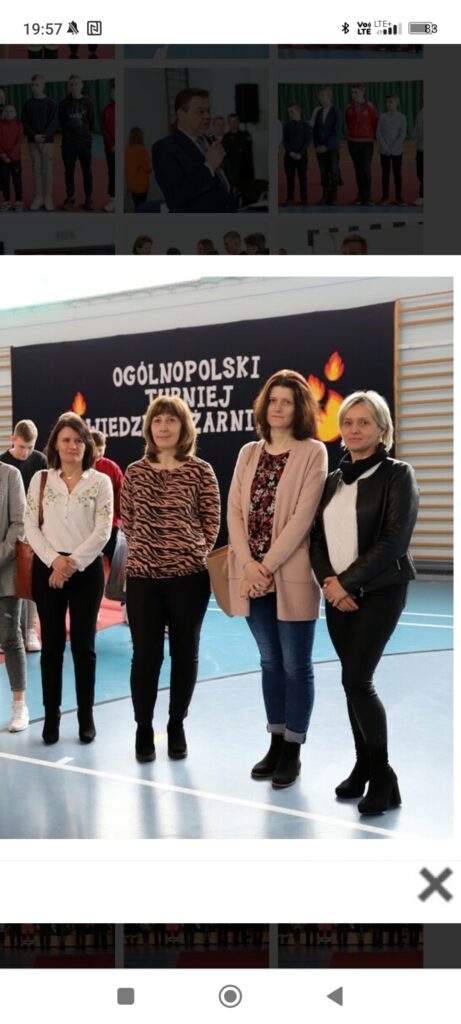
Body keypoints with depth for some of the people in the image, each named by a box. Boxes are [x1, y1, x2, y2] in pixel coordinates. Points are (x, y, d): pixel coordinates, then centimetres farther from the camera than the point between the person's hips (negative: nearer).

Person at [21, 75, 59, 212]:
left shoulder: (51, 103, -1)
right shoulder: (28, 104, 5)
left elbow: (54, 122, -7)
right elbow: (24, 122, 2)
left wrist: (44, 136, -19)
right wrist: (34, 136, -14)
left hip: (47, 141, -2)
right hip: (33, 141, 2)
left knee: (47, 169, 0)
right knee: (36, 169, 4)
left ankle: (48, 198, 7)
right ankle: (38, 197, 11)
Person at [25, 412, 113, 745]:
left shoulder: (100, 481, 2)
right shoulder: (40, 479, 7)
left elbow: (103, 531, -5)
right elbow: (31, 527, 2)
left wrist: (73, 563, -12)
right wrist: (54, 560, -11)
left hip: (87, 569, -1)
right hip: (48, 568, 1)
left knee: (83, 644, 4)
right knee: (52, 643, 5)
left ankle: (86, 717, 14)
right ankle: (52, 716, 14)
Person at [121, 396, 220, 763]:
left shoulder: (201, 471, -2)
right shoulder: (135, 471, 4)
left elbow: (212, 522, 2)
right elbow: (127, 520, 11)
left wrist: (194, 554, -2)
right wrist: (145, 550, 4)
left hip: (189, 576, -1)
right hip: (142, 575, 1)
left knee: (185, 653, 9)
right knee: (146, 654, 4)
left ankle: (177, 726, 25)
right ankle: (144, 728, 19)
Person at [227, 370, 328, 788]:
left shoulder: (313, 453, -4)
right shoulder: (249, 453, 11)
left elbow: (303, 516, -12)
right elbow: (235, 510, 4)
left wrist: (268, 566, -15)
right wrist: (249, 565, -9)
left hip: (291, 575, -5)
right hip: (254, 575, 5)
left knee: (296, 664, 3)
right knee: (271, 661, 14)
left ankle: (292, 753, 13)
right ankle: (276, 744, 24)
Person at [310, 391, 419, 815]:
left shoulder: (397, 475, -5)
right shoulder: (334, 480, 11)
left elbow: (393, 540, -14)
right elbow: (318, 538, 9)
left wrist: (348, 582, -15)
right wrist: (329, 580, -8)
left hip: (379, 591, -5)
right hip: (339, 595, 6)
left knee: (357, 680, -12)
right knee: (354, 681, 9)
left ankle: (382, 775, 3)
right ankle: (364, 767, 22)